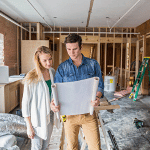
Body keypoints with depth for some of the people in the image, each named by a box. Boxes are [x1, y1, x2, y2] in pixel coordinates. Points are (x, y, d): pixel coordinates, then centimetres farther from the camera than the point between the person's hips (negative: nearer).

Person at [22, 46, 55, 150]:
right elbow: (25, 102, -15)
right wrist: (29, 126, -13)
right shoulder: (32, 78, -20)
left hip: (49, 115, 6)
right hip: (37, 118, -5)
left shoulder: (52, 72, -2)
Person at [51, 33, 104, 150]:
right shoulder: (62, 68, 1)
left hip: (88, 112, 0)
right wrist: (54, 103, -20)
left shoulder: (93, 64, 1)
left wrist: (97, 98, -22)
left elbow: (100, 85, 0)